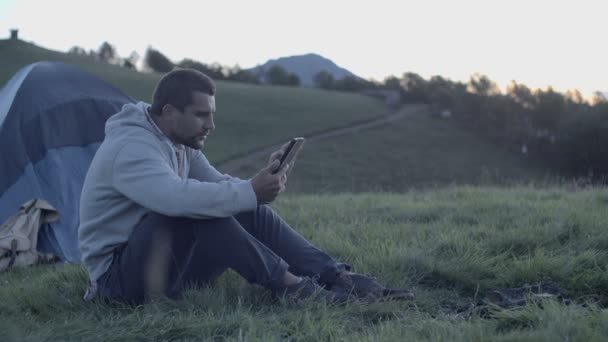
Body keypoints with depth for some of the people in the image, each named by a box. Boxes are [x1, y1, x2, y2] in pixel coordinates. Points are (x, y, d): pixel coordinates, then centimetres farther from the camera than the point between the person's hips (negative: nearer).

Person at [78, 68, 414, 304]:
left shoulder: (181, 143, 7)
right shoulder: (131, 148, -24)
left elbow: (222, 186, 3)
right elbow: (179, 197, -41)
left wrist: (260, 184, -17)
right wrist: (250, 191, -35)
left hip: (166, 261, 8)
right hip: (121, 274, -8)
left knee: (254, 214, -6)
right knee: (196, 211, -32)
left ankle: (338, 277, -12)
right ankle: (288, 285, -26)